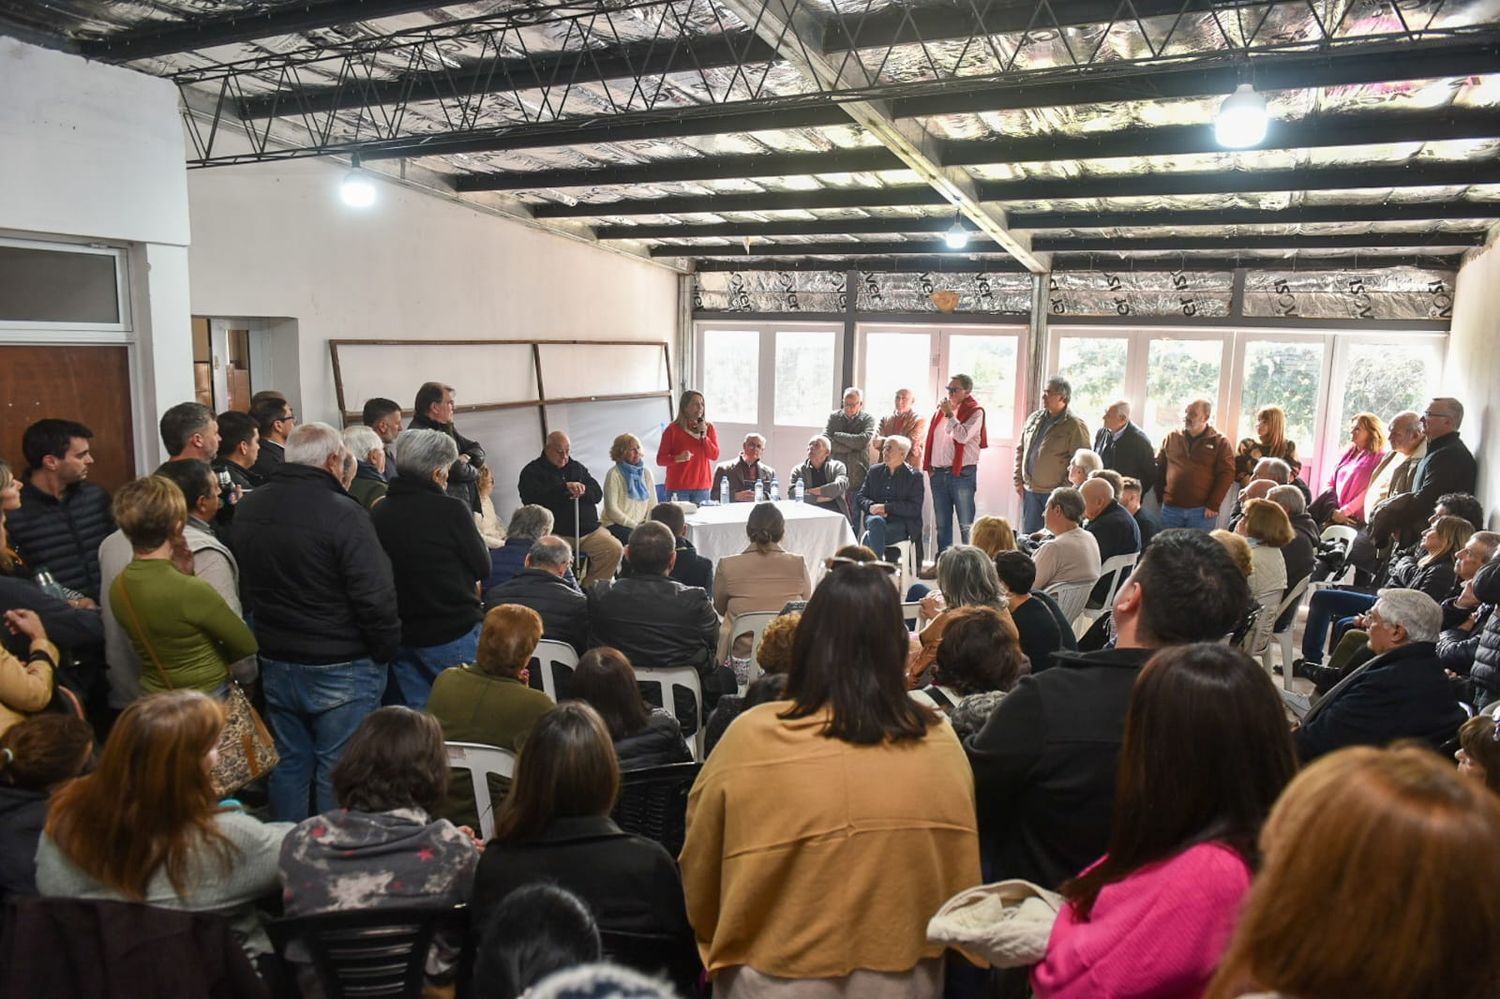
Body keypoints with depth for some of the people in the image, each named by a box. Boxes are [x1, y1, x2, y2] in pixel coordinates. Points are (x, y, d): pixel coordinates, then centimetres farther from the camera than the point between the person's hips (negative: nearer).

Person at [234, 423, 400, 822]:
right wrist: (386, 651, -6)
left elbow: (245, 585, 15)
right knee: (338, 773, 4)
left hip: (276, 662, 7)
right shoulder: (343, 514, -21)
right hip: (341, 668, -7)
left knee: (288, 764, 19)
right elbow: (374, 597, -21)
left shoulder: (248, 508, 3)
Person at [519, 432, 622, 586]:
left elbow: (598, 493, 13)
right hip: (556, 532, -5)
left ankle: (590, 587, -3)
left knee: (614, 548, -18)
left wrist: (581, 491, -10)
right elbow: (532, 498, -14)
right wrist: (565, 487, -22)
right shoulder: (532, 471, 5)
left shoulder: (577, 467, 21)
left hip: (589, 530, 5)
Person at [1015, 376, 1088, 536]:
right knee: (1028, 536, 12)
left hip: (1055, 493, -6)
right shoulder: (1034, 418, 9)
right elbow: (1020, 449, 16)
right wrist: (1018, 480, 11)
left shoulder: (1075, 426, -11)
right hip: (1030, 491, 6)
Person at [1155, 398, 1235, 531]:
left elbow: (1226, 475, -4)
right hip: (1171, 508, 3)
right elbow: (1158, 468, 13)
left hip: (1202, 510, -3)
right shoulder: (1171, 438, 8)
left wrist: (1213, 505, -10)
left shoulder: (1220, 442, 0)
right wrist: (1162, 497, 6)